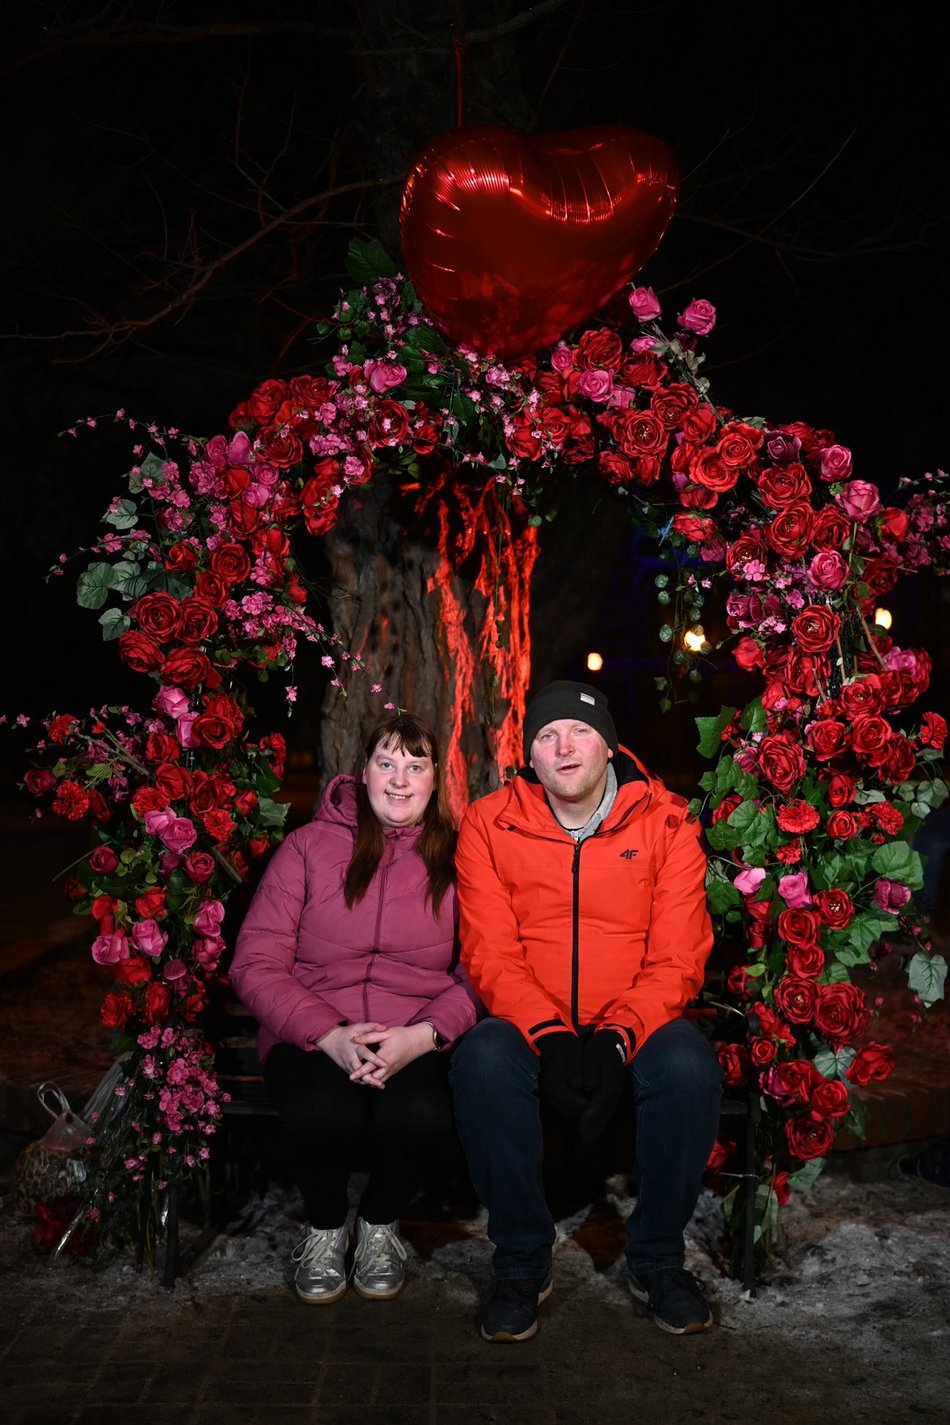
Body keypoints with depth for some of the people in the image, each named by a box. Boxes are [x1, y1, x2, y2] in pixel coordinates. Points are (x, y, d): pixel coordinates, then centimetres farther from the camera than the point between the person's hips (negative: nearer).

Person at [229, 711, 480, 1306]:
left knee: (419, 1115, -32)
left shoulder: (457, 858, 7)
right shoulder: (309, 848, 5)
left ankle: (380, 1224, 5)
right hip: (315, 1035, 0)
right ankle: (326, 1228, 5)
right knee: (323, 1113, -32)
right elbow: (256, 965, -1)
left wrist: (424, 1035, -19)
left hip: (419, 1039, 0)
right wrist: (328, 1035, -16)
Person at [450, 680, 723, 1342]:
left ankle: (657, 1258, -6)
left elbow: (677, 957, -6)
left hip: (635, 1028, 0)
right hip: (530, 1026, 0)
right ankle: (522, 1262, -11)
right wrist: (549, 1035, -21)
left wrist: (620, 1036, -21)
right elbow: (490, 953, -6)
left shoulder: (665, 822, -1)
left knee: (689, 1065, -31)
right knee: (483, 1061, -32)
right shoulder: (489, 824, 0)